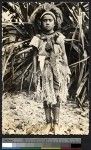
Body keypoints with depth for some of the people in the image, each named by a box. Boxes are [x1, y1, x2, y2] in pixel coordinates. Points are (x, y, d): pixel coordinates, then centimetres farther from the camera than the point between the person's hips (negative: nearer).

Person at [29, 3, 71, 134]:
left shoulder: (59, 37, 1)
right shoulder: (38, 38, 1)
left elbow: (64, 55, 4)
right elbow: (36, 57, 4)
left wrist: (67, 72, 2)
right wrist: (35, 74, 1)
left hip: (57, 71, 0)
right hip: (44, 71, 1)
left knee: (56, 98, 3)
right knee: (46, 98, 6)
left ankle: (56, 124, 16)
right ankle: (48, 123, 20)